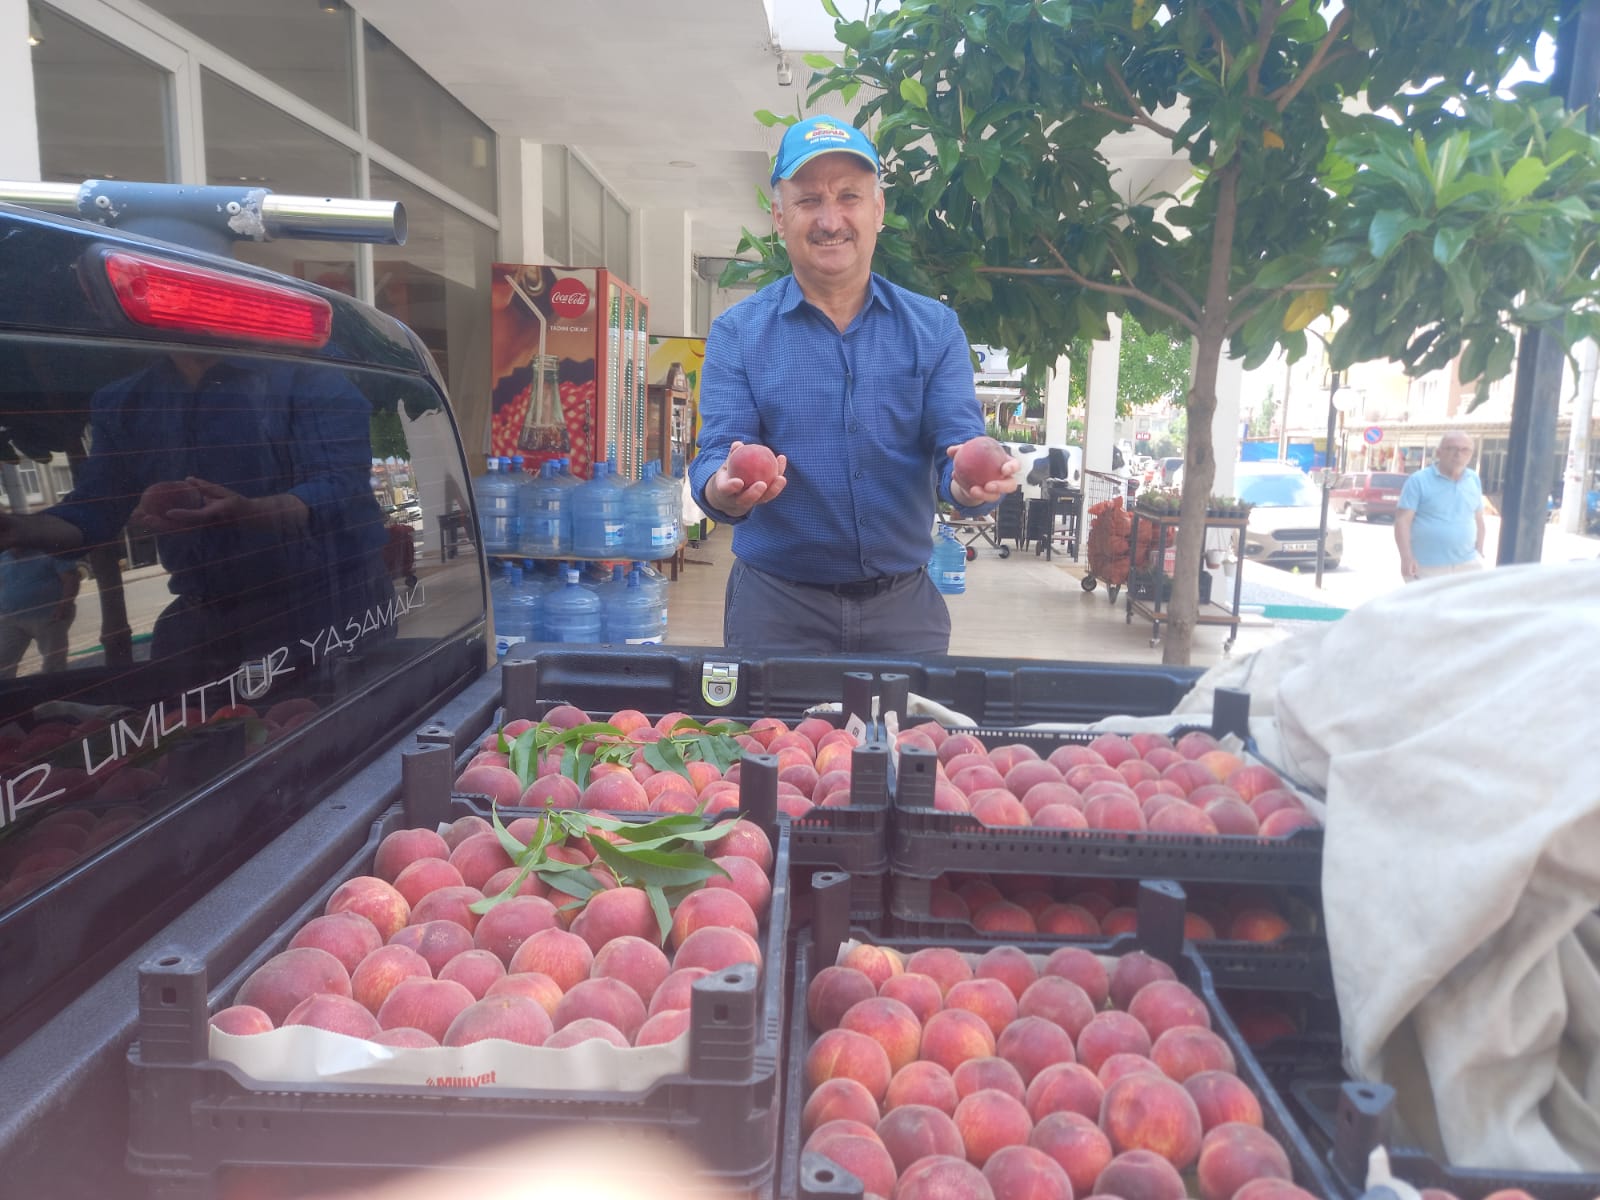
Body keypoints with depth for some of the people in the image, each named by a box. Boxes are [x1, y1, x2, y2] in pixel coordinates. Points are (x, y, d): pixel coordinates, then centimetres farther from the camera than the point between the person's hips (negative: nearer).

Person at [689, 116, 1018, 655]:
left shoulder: (935, 329, 2)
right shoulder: (736, 333, -1)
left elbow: (958, 447, -6)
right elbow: (718, 453, -10)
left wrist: (969, 483, -30)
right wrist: (723, 491, -34)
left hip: (905, 604, 2)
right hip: (776, 606, -1)